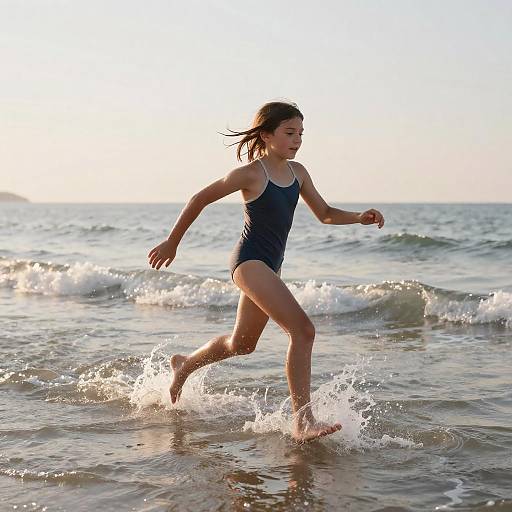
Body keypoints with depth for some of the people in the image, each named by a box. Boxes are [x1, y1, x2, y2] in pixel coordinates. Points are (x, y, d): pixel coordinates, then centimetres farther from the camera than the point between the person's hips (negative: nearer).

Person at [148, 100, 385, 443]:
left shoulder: (297, 172, 9)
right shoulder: (251, 173, -12)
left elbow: (325, 214, 14)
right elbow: (200, 199, -4)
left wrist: (360, 218, -6)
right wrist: (172, 242, 2)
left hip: (271, 266, 9)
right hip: (250, 261, -9)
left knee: (242, 344, 24)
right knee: (303, 329, -22)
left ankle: (184, 364, 49)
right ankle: (302, 421, -22)